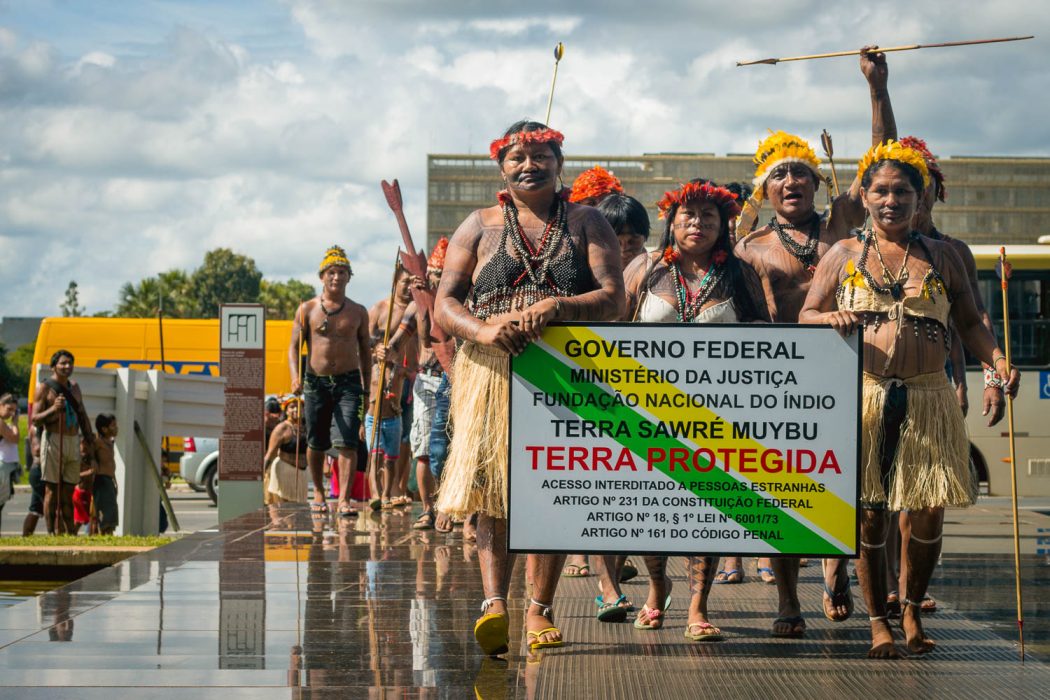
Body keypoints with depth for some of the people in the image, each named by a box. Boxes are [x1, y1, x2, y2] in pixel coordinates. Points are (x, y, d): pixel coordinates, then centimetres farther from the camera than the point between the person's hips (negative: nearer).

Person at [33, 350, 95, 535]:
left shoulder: (74, 387, 18)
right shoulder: (44, 388, -1)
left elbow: (82, 416, 23)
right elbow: (35, 419, -7)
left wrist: (91, 441, 18)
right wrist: (53, 409, -23)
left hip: (73, 442, 6)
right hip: (53, 440, -6)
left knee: (68, 491, 7)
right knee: (52, 490, -6)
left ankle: (70, 533, 9)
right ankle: (53, 533, -7)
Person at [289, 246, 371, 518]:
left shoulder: (358, 312, 8)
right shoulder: (307, 309, 4)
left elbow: (365, 350, 15)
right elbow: (294, 346, 3)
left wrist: (367, 388, 13)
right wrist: (296, 377, -14)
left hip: (348, 382, 0)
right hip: (316, 382, 0)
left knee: (347, 442, -13)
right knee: (316, 443, 10)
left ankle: (344, 499, -16)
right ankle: (318, 491, 30)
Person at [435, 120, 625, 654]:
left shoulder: (587, 224, 11)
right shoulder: (480, 227, 14)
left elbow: (613, 299, -1)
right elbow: (444, 305, 7)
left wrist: (555, 308, -19)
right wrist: (482, 330, -15)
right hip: (492, 371, 0)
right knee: (491, 490, -14)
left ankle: (540, 611, 7)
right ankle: (495, 602, -21)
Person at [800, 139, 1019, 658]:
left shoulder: (941, 257, 12)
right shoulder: (843, 255, 9)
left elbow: (970, 324, 13)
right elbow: (805, 317, 7)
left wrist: (998, 361, -6)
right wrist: (832, 318, -16)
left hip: (928, 397, 1)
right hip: (863, 396, -1)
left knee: (928, 510, 0)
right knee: (868, 509, -3)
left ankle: (912, 611, 22)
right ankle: (879, 622, 9)